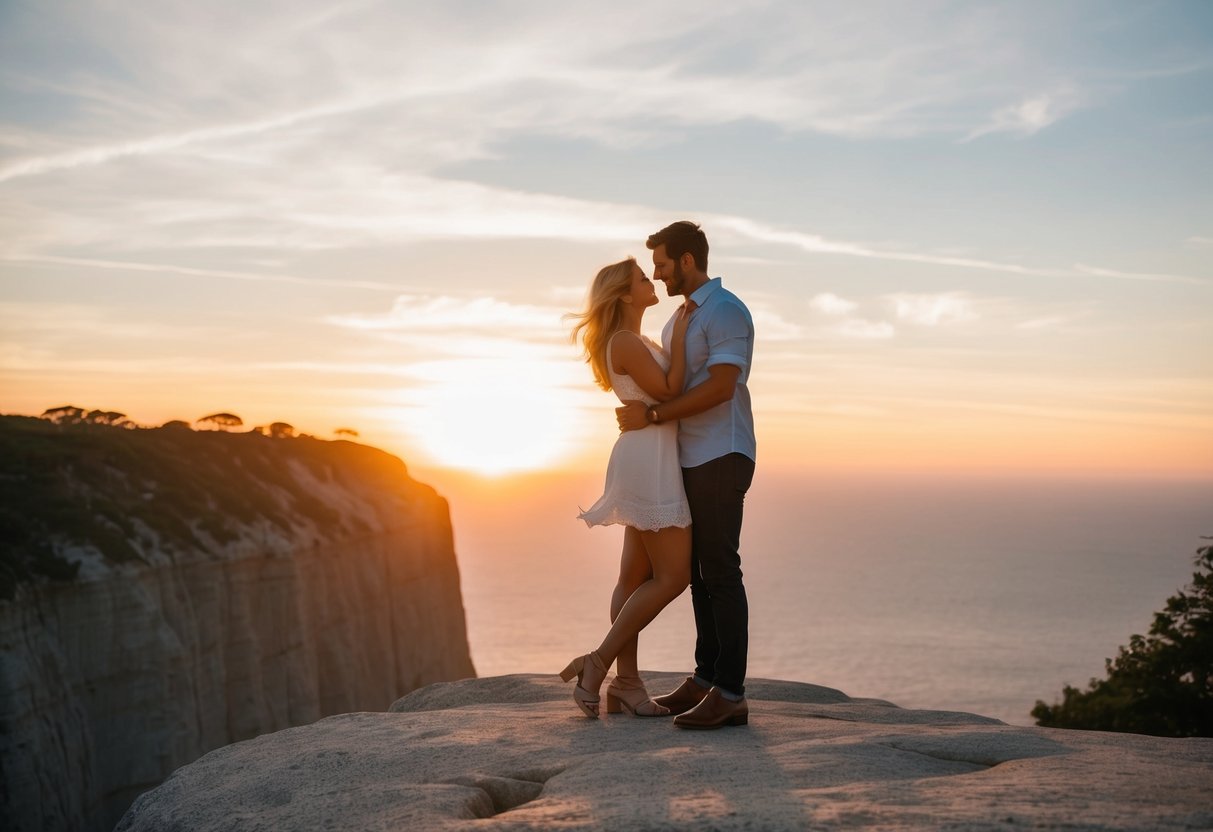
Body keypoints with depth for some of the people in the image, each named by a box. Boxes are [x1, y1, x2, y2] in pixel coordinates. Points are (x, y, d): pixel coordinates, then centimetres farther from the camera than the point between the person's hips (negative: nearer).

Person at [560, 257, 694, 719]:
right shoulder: (625, 341, -12)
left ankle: (626, 682, 10)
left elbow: (668, 388, 24)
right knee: (672, 575, -10)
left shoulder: (636, 342, 20)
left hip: (649, 462, 11)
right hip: (648, 460, -11)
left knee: (636, 576, 8)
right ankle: (598, 663, -6)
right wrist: (679, 335, -10)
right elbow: (669, 393, -16)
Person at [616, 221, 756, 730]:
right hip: (690, 460, 9)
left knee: (720, 572, -10)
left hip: (720, 459, -9)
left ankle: (730, 694, -8)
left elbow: (720, 387, -22)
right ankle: (705, 679, 16)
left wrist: (652, 416, -19)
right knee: (699, 572, 10)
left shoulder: (726, 312, -10)